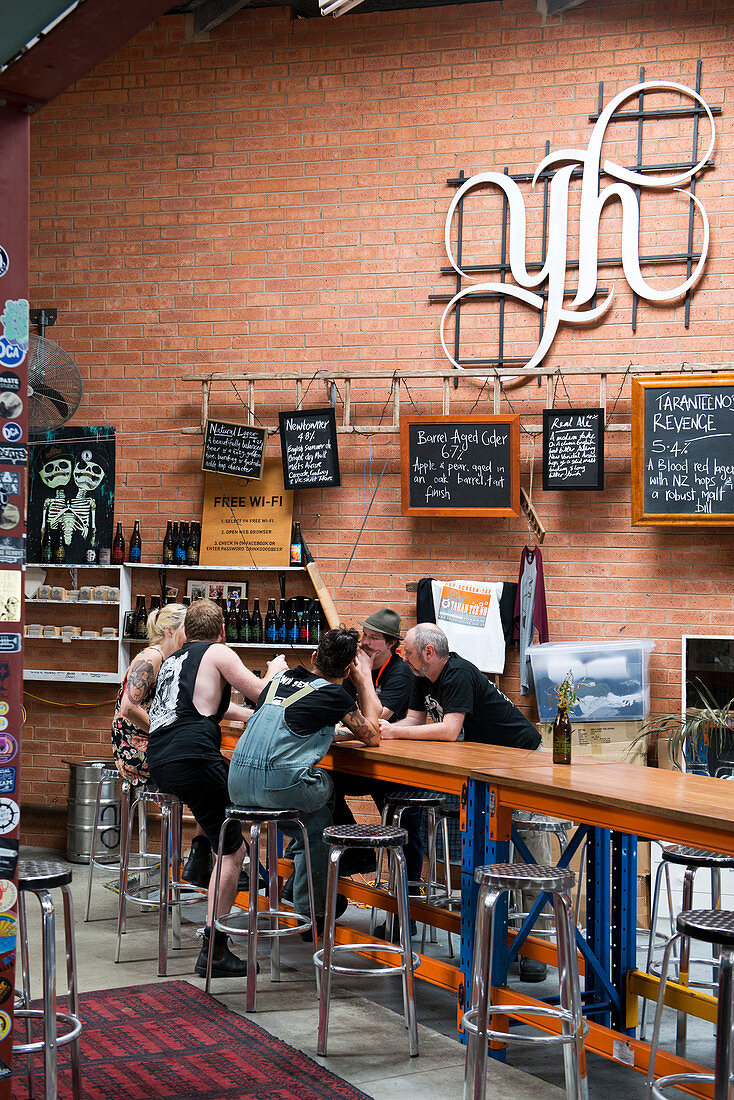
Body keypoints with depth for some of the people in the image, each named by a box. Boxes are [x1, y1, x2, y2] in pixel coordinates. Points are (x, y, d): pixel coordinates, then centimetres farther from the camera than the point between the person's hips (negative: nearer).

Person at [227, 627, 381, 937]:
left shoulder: (280, 678, 18)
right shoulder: (334, 694, 1)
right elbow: (372, 736, 17)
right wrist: (364, 677, 23)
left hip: (238, 785, 7)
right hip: (277, 786, -7)